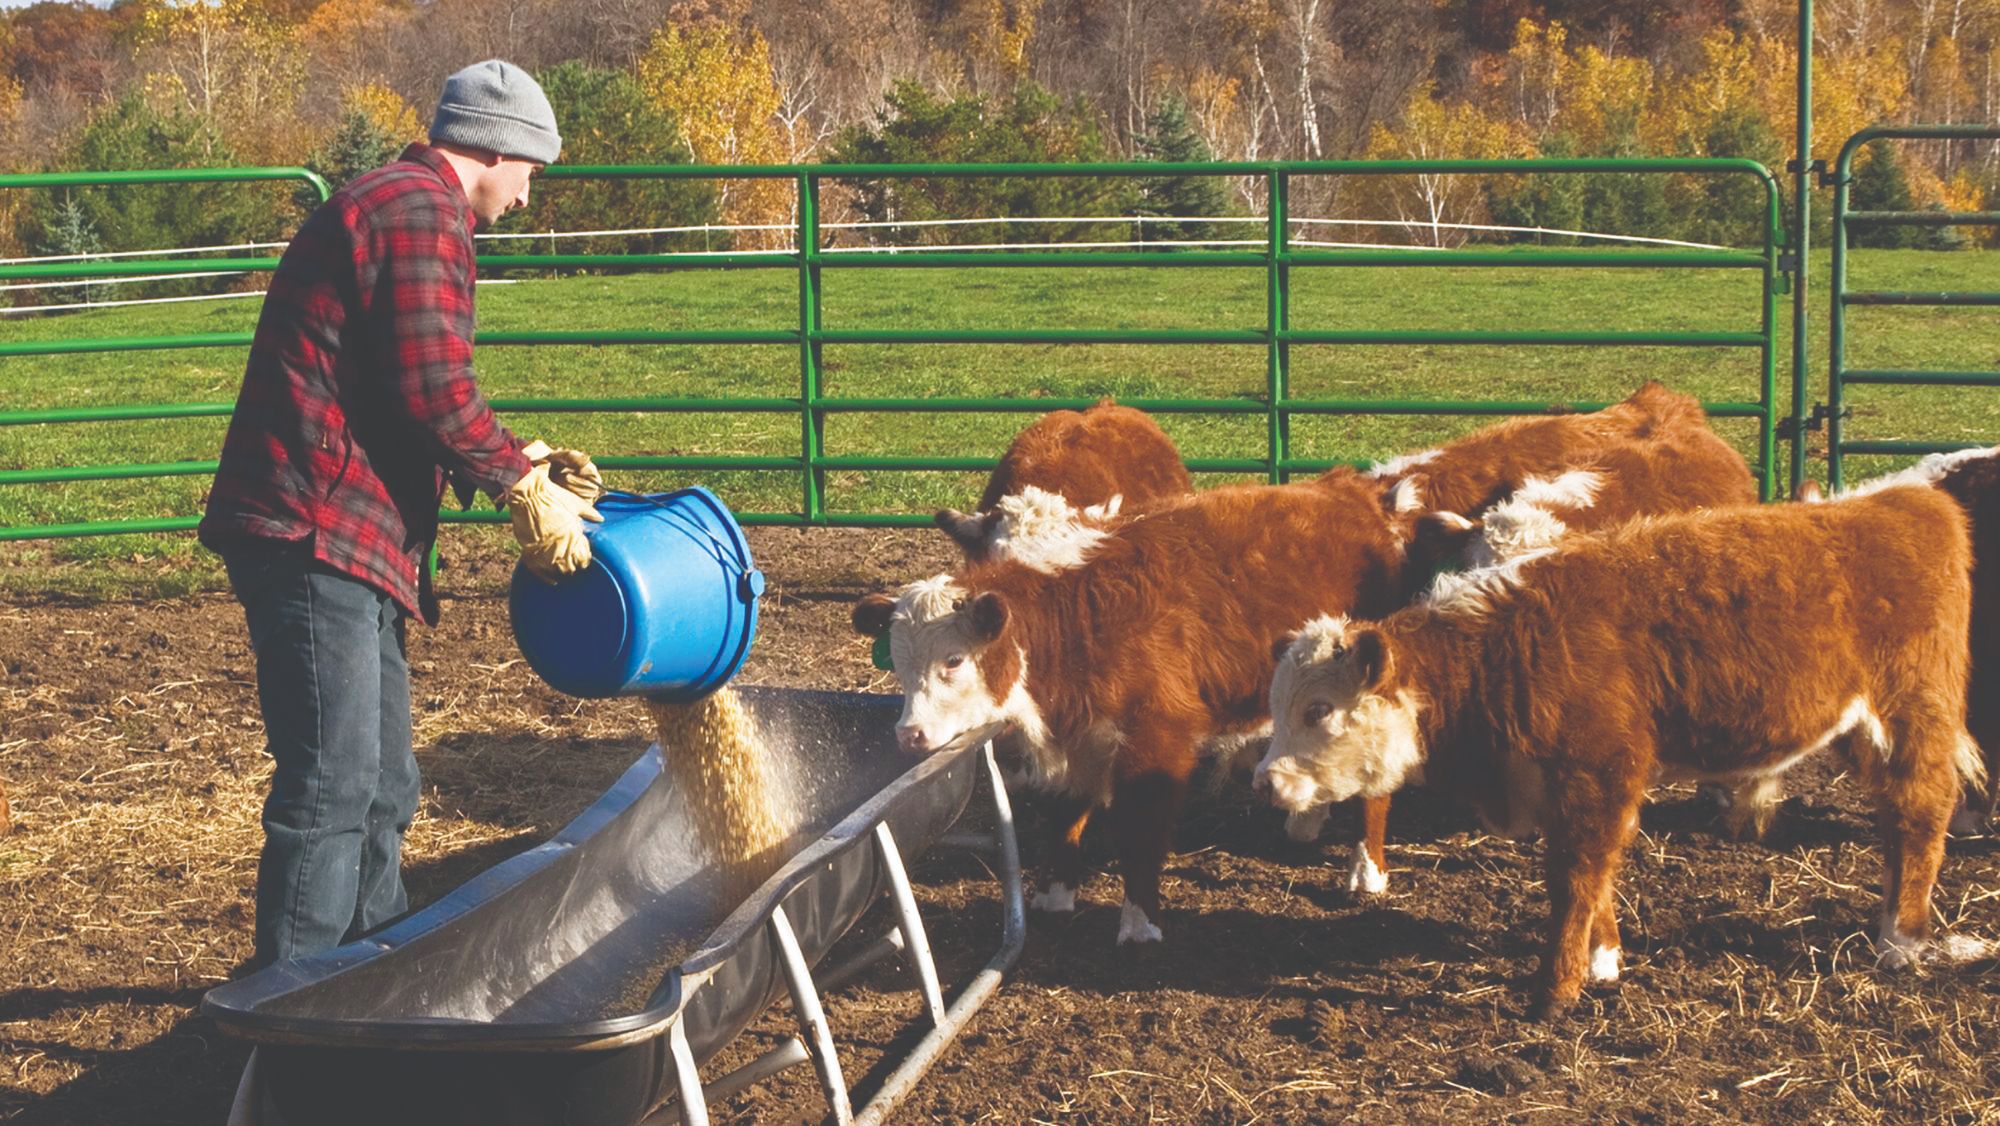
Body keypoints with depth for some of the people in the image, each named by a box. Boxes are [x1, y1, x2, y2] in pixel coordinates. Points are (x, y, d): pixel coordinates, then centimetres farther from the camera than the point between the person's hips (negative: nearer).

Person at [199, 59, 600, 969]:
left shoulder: (386, 204, 23)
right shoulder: (423, 212, -11)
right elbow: (435, 390, -20)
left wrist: (520, 464, 17)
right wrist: (521, 483, -7)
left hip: (344, 536, 11)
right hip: (316, 534, -11)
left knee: (381, 783, 18)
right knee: (332, 785, -9)